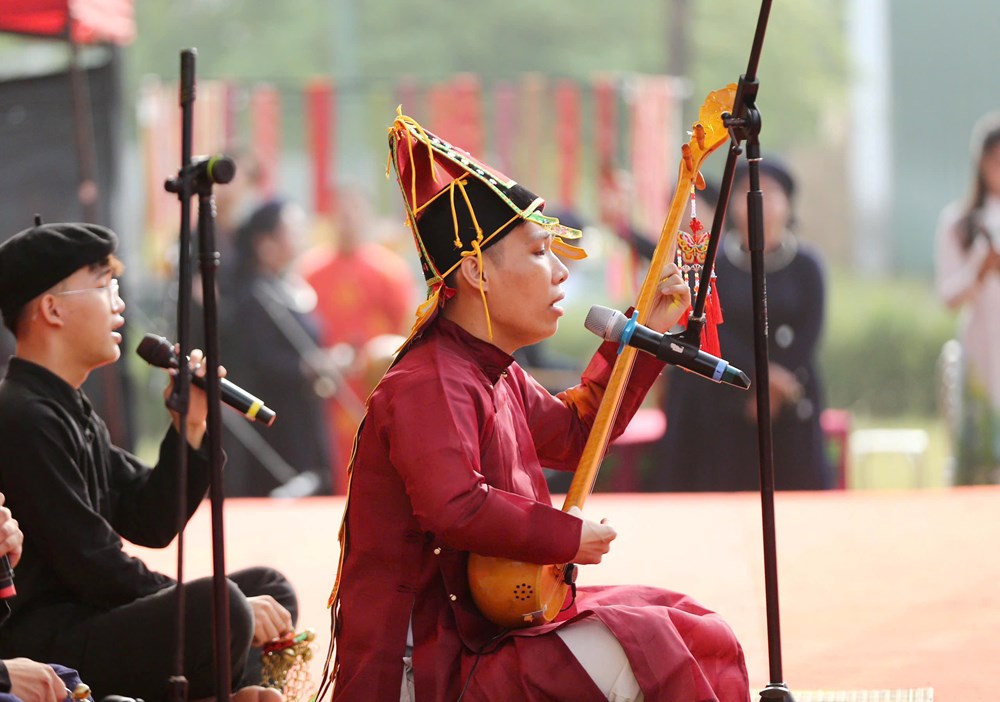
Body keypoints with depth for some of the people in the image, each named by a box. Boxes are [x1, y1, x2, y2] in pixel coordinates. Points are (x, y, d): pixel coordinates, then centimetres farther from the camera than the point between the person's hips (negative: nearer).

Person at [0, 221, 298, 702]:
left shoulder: (74, 413, 19)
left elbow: (150, 525, 16)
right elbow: (93, 567, -18)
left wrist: (190, 426, 5)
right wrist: (217, 609, -13)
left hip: (88, 618, 11)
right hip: (40, 641, -11)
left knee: (270, 589, 14)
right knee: (215, 607, -31)